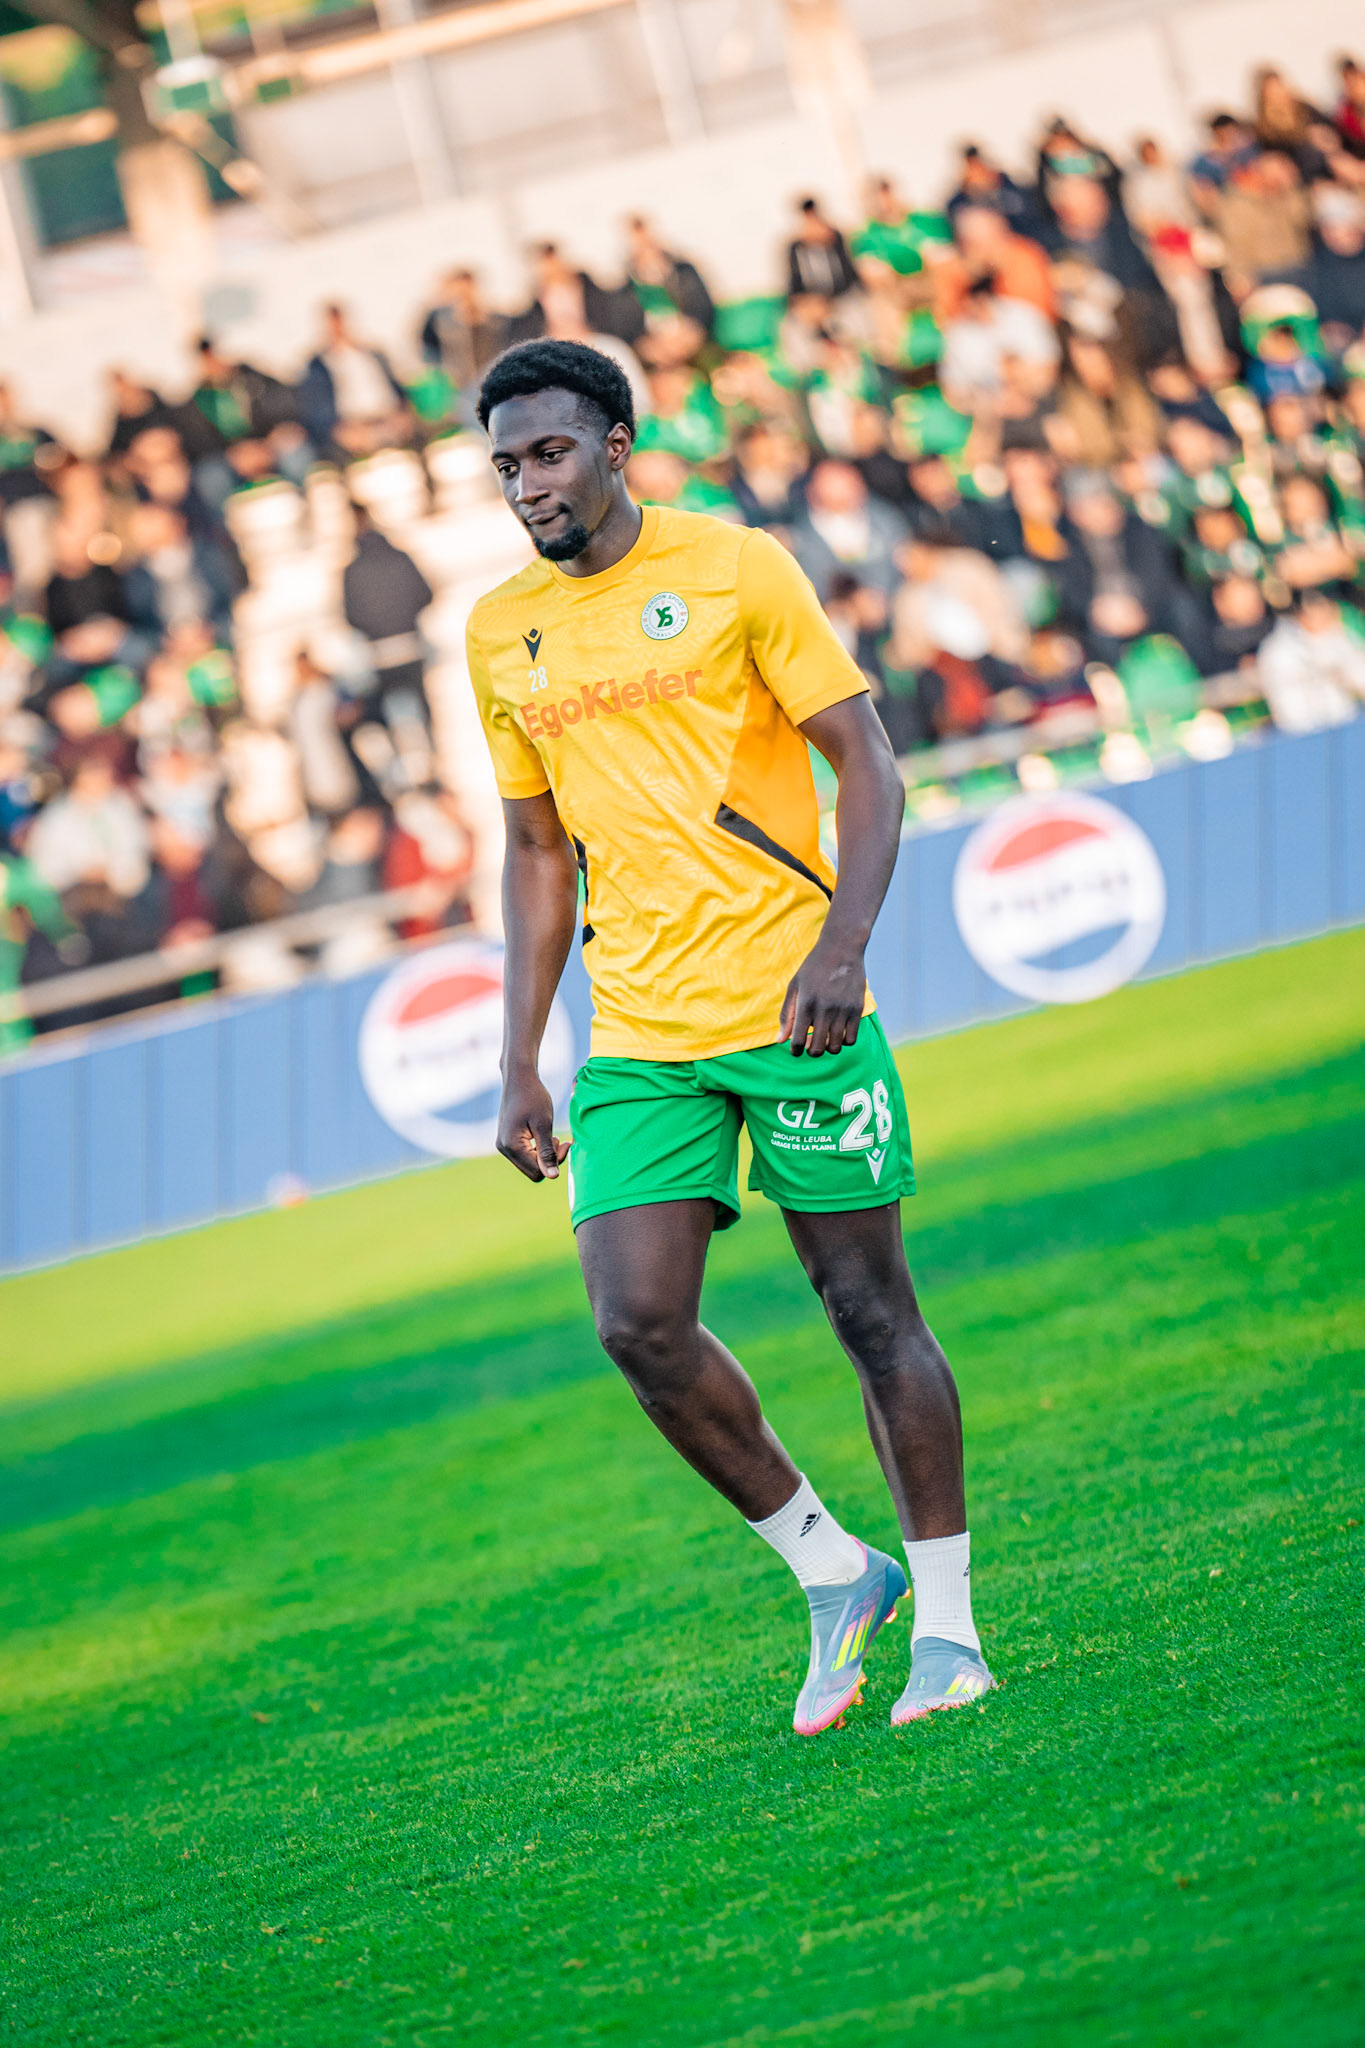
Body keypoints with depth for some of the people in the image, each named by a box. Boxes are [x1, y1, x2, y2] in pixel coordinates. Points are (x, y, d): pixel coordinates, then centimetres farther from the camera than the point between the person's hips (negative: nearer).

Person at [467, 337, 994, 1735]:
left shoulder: (735, 570, -3)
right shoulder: (502, 635, 10)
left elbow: (865, 762, -4)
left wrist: (840, 945, -19)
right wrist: (519, 1066, 12)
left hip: (792, 1007, -4)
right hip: (636, 1039, 4)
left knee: (870, 1312, 1)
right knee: (639, 1325, -10)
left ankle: (946, 1621, 12)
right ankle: (832, 1574, 9)